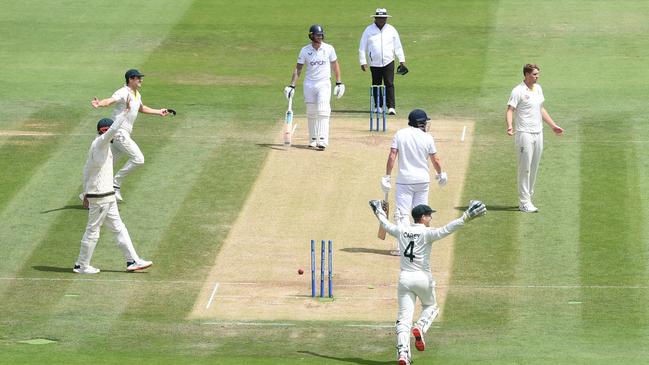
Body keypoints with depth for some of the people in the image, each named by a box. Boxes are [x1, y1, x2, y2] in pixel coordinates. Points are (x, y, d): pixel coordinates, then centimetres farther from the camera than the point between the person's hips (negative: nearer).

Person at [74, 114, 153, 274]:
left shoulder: (97, 145, 15)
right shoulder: (100, 143, -13)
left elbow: (86, 170, 20)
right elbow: (113, 130, -31)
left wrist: (86, 193, 22)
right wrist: (125, 113, -26)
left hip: (107, 198, 10)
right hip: (100, 197, -10)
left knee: (118, 228, 11)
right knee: (92, 231, -1)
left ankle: (132, 261, 13)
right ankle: (81, 266, 7)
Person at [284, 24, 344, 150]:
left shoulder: (329, 49, -3)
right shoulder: (305, 50, -2)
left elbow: (335, 65, 8)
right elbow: (298, 68, -1)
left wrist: (339, 83, 5)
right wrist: (291, 86, -8)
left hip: (324, 83, -2)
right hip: (309, 84, 2)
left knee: (323, 111, -14)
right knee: (311, 113, 5)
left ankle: (322, 141, -20)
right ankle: (313, 140, 16)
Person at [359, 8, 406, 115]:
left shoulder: (391, 30, 6)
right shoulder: (369, 30, 2)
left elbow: (398, 46, 11)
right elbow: (362, 48, 2)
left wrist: (402, 60, 7)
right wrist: (363, 62, -5)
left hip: (388, 62, 0)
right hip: (374, 63, 0)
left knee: (389, 84, -9)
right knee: (376, 85, 7)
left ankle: (391, 107, -11)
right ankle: (378, 106, 18)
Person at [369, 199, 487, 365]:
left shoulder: (401, 231, 5)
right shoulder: (427, 233, -10)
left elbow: (386, 225, 23)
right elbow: (446, 230, -26)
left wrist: (378, 212, 43)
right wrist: (466, 217, -30)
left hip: (404, 278, 3)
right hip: (423, 278, -3)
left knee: (404, 318, 1)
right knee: (431, 307, 24)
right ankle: (420, 328, -6)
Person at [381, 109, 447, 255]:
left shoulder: (400, 134, -5)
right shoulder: (428, 138, -3)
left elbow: (392, 156, -11)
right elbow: (435, 160, 3)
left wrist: (387, 176, -6)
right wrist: (440, 174, 21)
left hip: (405, 180, -2)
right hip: (423, 180, 2)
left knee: (402, 213, -3)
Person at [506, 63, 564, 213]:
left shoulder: (538, 88, 12)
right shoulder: (518, 91, -11)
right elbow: (510, 110, -17)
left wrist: (553, 125, 24)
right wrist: (509, 126, -35)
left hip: (538, 133, 8)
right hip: (525, 134, -8)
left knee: (534, 168, 11)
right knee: (525, 168, -6)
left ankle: (528, 199, 19)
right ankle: (524, 202, -2)